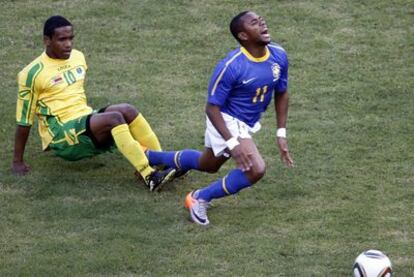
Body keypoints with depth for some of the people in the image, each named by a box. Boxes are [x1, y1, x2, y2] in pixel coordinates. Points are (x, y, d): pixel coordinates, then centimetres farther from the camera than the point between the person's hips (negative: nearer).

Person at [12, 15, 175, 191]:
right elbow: (24, 119, -5)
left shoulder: (78, 57, 10)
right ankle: (150, 177, -40)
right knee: (114, 118, -30)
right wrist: (18, 162, -3)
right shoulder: (33, 73, -9)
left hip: (86, 121, 7)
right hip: (62, 136, -7)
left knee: (127, 110, -21)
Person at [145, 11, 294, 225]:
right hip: (227, 121, -8)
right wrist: (233, 143, -31)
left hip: (247, 124, 8)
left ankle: (149, 156, 50)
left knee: (207, 165, 28)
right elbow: (212, 107, -22)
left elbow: (281, 94, 6)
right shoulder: (231, 66, -29)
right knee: (256, 169, -26)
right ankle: (200, 198, -6)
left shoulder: (279, 56, -10)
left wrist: (281, 134, 1)